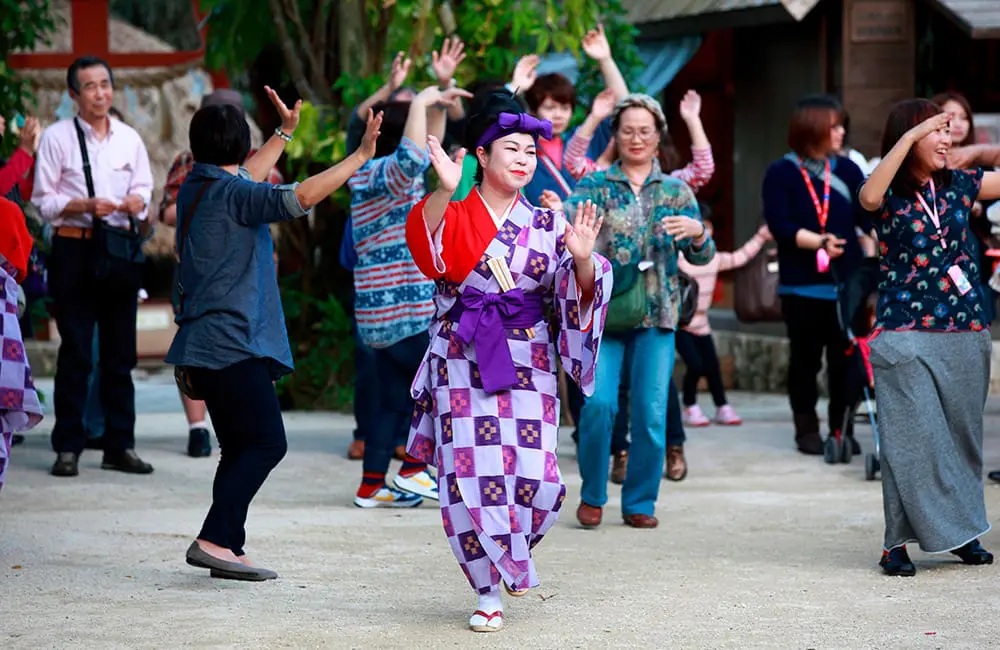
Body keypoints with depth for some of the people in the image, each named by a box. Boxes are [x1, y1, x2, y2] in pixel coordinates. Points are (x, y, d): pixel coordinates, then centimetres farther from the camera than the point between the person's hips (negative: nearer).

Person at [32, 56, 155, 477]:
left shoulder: (129, 138, 9)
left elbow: (144, 189, 13)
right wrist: (86, 205, -18)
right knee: (75, 352, -3)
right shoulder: (57, 137, -2)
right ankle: (68, 447, 4)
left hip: (121, 249, 4)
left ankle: (120, 445, 14)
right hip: (74, 249, -4)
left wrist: (137, 202, -9)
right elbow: (43, 199, -4)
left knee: (120, 351, 7)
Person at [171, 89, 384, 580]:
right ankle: (213, 540, -18)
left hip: (206, 345, 10)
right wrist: (360, 155, -22)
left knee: (239, 448, 11)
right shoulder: (230, 194, -13)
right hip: (233, 342, -10)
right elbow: (300, 197, -26)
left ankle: (228, 549, 7)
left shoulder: (198, 187, 14)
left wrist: (284, 132, 44)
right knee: (266, 443, -10)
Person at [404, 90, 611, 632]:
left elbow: (577, 292, 3)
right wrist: (445, 192, -39)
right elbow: (425, 239, -21)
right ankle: (489, 593, 7)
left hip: (526, 363, 2)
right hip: (462, 361, -2)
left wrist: (583, 259, -19)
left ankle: (515, 550, 26)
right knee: (472, 476, -7)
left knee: (536, 478, -8)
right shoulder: (452, 215, 2)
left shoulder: (545, 225, 9)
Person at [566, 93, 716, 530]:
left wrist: (697, 233, -16)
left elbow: (701, 257, 6)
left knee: (651, 412, -1)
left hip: (657, 314, 2)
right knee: (599, 402, -13)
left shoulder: (676, 192, 11)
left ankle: (640, 502, 14)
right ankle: (592, 495, 6)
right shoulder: (595, 186, 7)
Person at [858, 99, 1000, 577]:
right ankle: (898, 542, -1)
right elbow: (869, 197, -28)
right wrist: (911, 136, -31)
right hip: (907, 336, -5)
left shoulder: (957, 185, 8)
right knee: (912, 439, -6)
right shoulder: (890, 196, -5)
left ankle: (961, 531, 23)